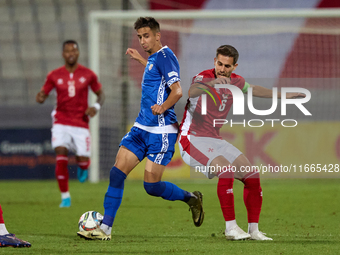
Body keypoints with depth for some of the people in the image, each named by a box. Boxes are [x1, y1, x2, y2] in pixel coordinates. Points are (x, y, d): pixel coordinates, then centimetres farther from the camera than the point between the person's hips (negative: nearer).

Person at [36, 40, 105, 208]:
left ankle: (82, 167, 35)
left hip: (81, 124, 0)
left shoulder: (88, 74, 1)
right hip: (61, 123, 0)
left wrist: (96, 106, -11)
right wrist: (40, 98, -20)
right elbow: (43, 95, 5)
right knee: (61, 156, -17)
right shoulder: (54, 76, 1)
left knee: (83, 161, -7)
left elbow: (100, 94, 10)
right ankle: (65, 197, -6)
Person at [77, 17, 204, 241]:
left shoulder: (165, 56, -13)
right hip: (142, 128, 9)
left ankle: (191, 199, 19)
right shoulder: (153, 58, 15)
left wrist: (163, 107, -33)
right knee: (117, 172, -3)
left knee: (152, 186, -7)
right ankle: (105, 228, -3)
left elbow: (177, 90, -23)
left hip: (161, 131, -9)